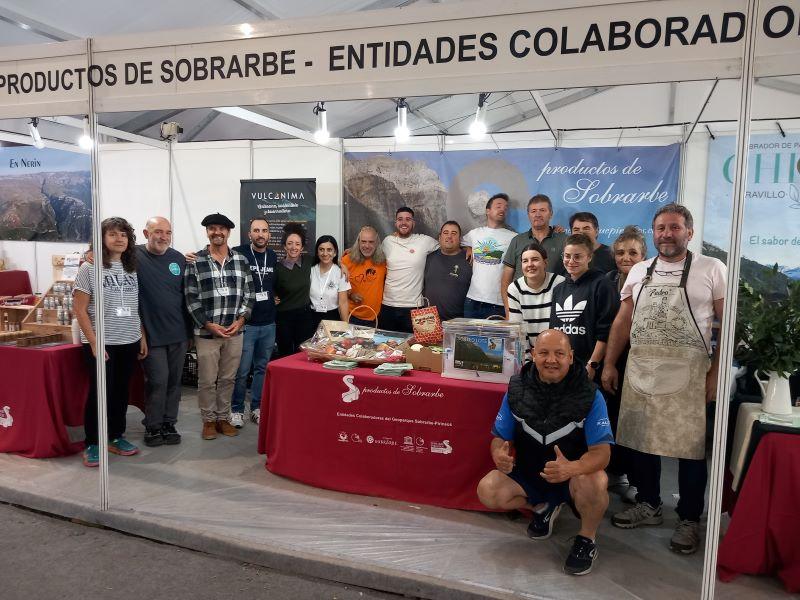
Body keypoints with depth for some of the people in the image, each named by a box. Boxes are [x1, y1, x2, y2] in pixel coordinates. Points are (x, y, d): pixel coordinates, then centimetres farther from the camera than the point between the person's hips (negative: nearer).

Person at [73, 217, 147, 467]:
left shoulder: (132, 269, 8)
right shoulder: (89, 268, -6)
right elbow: (80, 310, -8)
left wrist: (142, 337, 9)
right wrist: (94, 343, -13)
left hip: (129, 342, 5)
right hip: (101, 343, -4)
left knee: (121, 391, 12)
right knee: (99, 392, -1)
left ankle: (116, 437, 26)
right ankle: (92, 444, 13)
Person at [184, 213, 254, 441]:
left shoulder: (241, 261, 5)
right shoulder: (195, 262, -4)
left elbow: (249, 295, 6)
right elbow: (191, 298, -7)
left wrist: (239, 321, -7)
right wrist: (209, 325, -13)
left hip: (235, 331, 3)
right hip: (206, 332, -2)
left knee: (228, 379, 12)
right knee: (207, 380, 6)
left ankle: (223, 418, 26)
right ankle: (209, 420, 22)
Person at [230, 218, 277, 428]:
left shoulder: (273, 256, 9)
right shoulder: (238, 253, -8)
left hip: (268, 323, 5)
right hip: (246, 322, -5)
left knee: (262, 368, 13)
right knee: (242, 370, -1)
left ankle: (257, 408, 25)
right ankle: (236, 410, 16)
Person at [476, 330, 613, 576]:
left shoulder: (589, 395, -17)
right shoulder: (517, 389, -8)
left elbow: (601, 452, -22)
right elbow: (500, 437, -2)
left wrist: (572, 468, -45)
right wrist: (499, 455, -29)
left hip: (576, 475, -3)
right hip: (529, 473, 3)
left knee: (593, 482, -36)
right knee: (487, 491, -21)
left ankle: (587, 539, -2)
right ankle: (543, 507, 12)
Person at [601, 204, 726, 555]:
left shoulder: (711, 269, -1)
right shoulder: (639, 271, 12)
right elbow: (623, 321, 14)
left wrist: (715, 373, -9)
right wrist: (609, 364, 9)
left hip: (688, 373, -4)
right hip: (639, 370, 4)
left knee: (690, 447, 2)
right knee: (640, 440, 11)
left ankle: (689, 520, 19)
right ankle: (648, 506, 29)